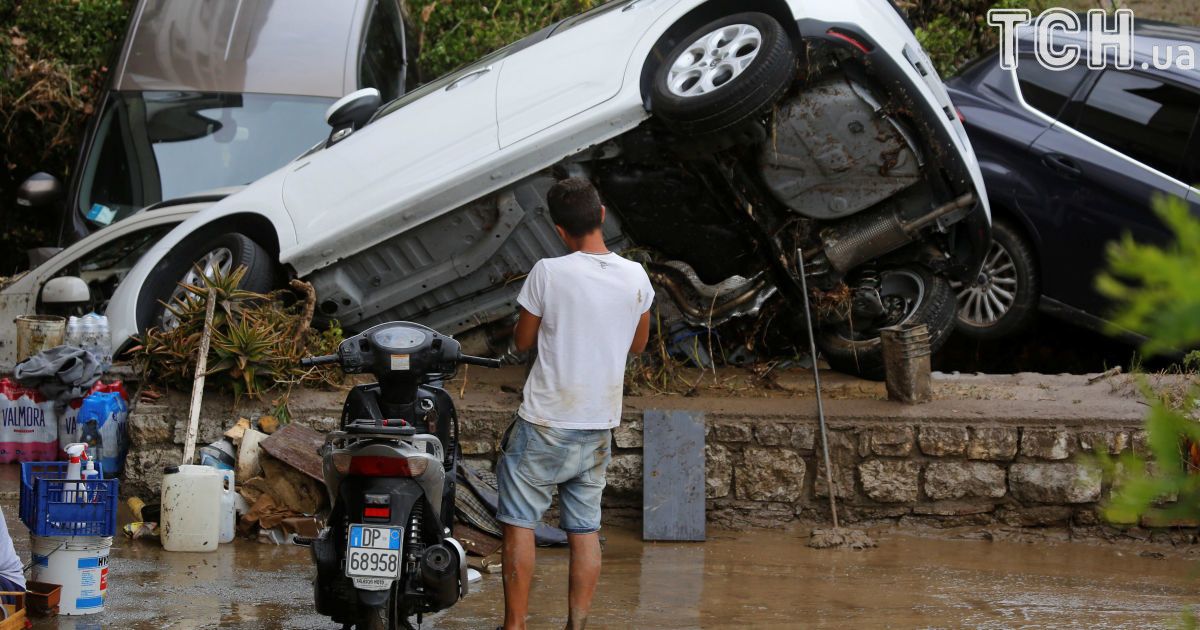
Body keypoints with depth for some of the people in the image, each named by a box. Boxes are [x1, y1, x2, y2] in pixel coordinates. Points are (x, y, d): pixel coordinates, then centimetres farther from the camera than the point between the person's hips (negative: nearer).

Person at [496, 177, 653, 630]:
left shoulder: (548, 273, -15)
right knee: (586, 529, 10)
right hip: (600, 424, 4)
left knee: (520, 523, 5)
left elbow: (522, 341, -2)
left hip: (545, 424, -4)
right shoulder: (635, 278, -3)